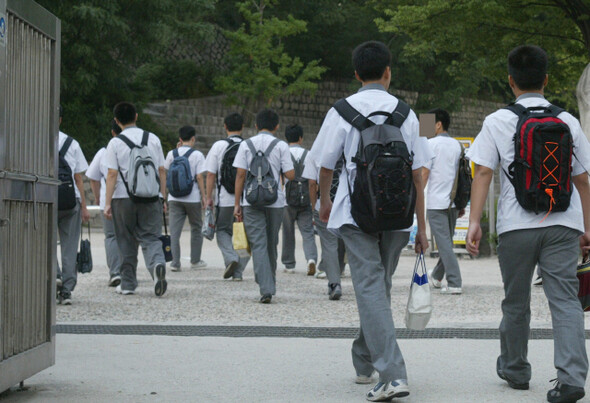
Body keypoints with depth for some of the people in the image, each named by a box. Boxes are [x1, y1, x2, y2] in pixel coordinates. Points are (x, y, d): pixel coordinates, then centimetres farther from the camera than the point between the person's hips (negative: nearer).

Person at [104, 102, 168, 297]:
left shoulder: (115, 143, -3)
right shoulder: (153, 139, 7)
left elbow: (112, 174, -7)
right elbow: (162, 170, 9)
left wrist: (107, 203, -6)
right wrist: (163, 197, 16)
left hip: (123, 198, -2)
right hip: (151, 198, 2)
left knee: (127, 242, 9)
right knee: (150, 237, 1)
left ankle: (128, 283, 15)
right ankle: (157, 264, -29)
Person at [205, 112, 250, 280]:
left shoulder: (219, 146, -2)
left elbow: (211, 174, -3)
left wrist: (209, 197, 4)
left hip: (225, 199, -1)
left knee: (222, 230, 14)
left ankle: (231, 258, -11)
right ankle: (238, 271, 7)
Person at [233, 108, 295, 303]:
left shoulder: (246, 145, 3)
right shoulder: (281, 146, 0)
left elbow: (240, 175, -1)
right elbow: (290, 175, -5)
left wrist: (237, 203, 3)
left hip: (251, 202, 0)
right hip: (275, 200, 0)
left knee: (259, 245, -4)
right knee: (271, 244, 15)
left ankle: (266, 289, -15)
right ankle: (270, 282, 27)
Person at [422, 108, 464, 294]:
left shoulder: (432, 144, -7)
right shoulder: (457, 145, 12)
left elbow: (424, 174, -10)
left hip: (436, 202, -7)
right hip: (453, 201, 7)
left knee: (444, 244, -7)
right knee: (447, 242, 17)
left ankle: (454, 283, -13)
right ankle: (437, 277, 34)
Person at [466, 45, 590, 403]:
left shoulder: (497, 122, 2)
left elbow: (483, 173, -5)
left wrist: (475, 221, -5)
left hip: (517, 225, -1)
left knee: (516, 302, 14)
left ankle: (515, 369, 31)